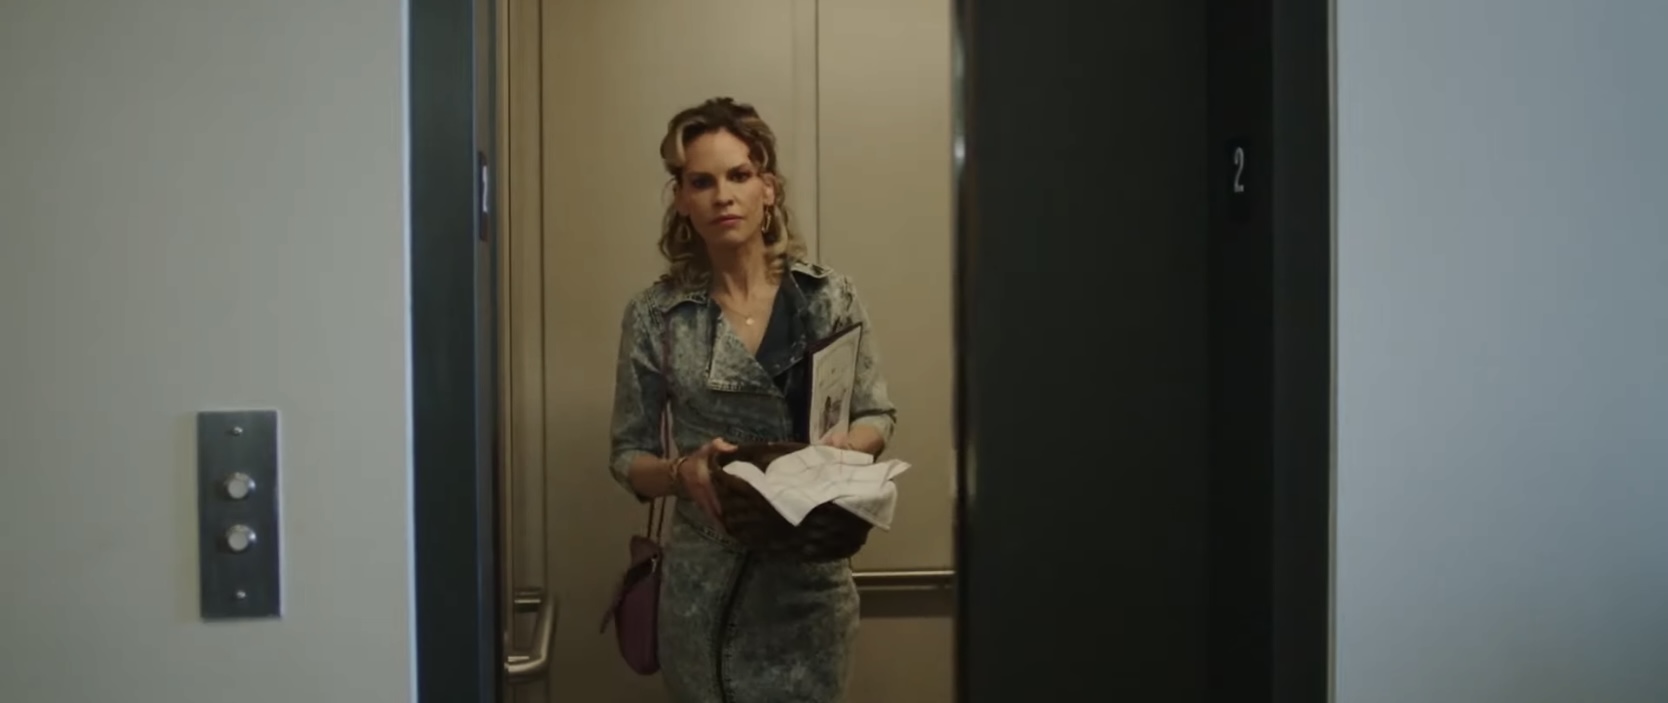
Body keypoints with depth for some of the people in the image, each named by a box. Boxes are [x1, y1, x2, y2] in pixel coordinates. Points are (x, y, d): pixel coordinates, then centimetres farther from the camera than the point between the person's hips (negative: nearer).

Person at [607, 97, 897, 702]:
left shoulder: (829, 297, -2)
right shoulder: (654, 316, -4)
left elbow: (877, 417, 6)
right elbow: (629, 457, 1)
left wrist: (846, 444, -17)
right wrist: (681, 470, -20)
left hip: (811, 577, 1)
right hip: (705, 584, 0)